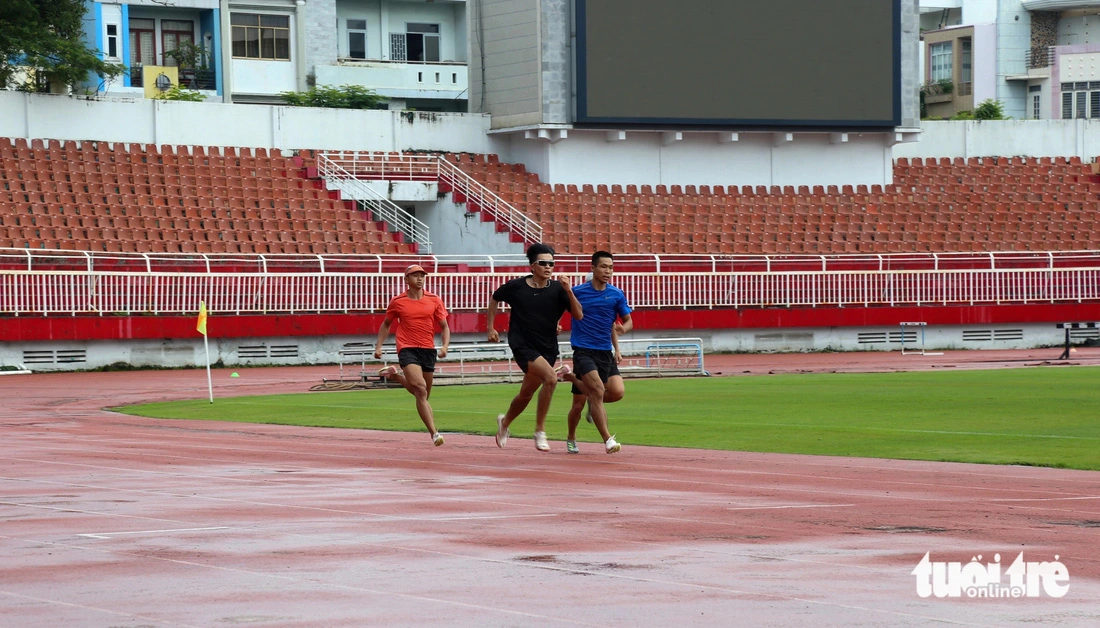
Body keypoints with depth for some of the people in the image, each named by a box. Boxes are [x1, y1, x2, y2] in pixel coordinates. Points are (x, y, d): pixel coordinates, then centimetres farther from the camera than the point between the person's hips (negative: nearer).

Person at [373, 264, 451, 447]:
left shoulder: (434, 300, 5)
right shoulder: (397, 302, 2)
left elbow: (444, 327, 10)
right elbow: (386, 324, 17)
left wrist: (445, 346, -8)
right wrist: (378, 346, 7)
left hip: (428, 350, 4)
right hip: (407, 349, -4)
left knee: (423, 395, 13)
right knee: (420, 390, -21)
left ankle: (397, 376, 40)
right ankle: (434, 432, -24)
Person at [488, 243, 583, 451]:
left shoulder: (558, 289, -3)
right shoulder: (516, 286, -4)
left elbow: (578, 315, -10)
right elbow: (495, 299, 15)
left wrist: (569, 291, -22)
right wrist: (490, 328, 13)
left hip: (547, 348, 4)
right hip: (522, 346, -4)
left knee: (526, 395, 12)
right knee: (550, 377, -27)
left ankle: (505, 422, 43)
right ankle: (540, 431, -17)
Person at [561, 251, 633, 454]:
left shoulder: (616, 295, 4)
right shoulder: (577, 292, -2)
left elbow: (628, 321, 12)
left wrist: (623, 328, -8)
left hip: (606, 352, 4)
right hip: (583, 351, -4)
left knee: (618, 392, -14)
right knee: (598, 390, -21)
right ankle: (607, 440, -15)